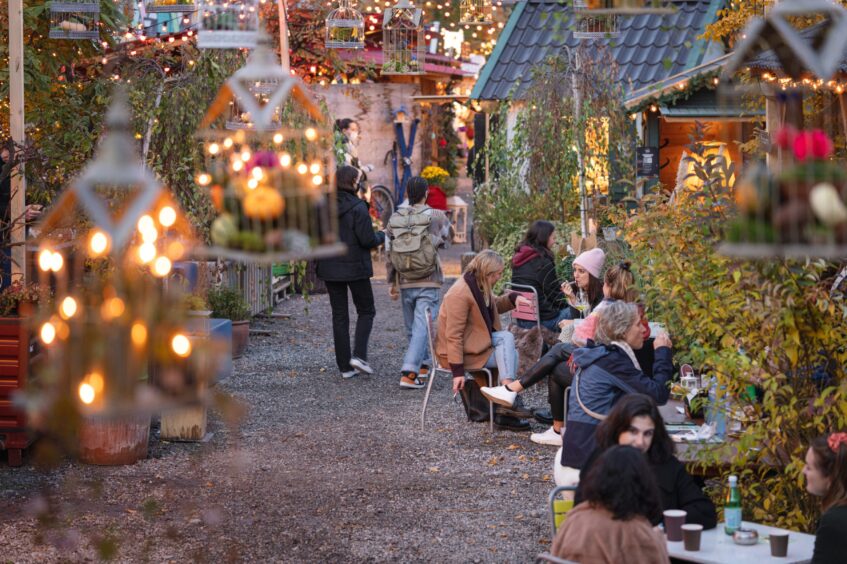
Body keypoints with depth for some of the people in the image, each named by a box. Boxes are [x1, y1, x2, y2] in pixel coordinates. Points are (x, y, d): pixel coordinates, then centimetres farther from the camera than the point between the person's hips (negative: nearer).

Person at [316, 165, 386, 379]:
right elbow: (367, 240, -15)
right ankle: (359, 355, -5)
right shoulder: (357, 207, -14)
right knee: (366, 311, 12)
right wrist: (382, 236, 3)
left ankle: (345, 366, 8)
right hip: (355, 267, -4)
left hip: (330, 269, 5)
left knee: (339, 316, 9)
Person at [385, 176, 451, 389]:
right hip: (429, 283, -4)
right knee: (421, 328, -6)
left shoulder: (395, 219, 1)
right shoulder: (437, 217, -9)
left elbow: (389, 254, 5)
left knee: (412, 328, 18)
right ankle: (408, 373, -17)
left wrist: (392, 282, 14)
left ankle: (424, 365, 32)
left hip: (405, 284, 4)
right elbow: (445, 242, 6)